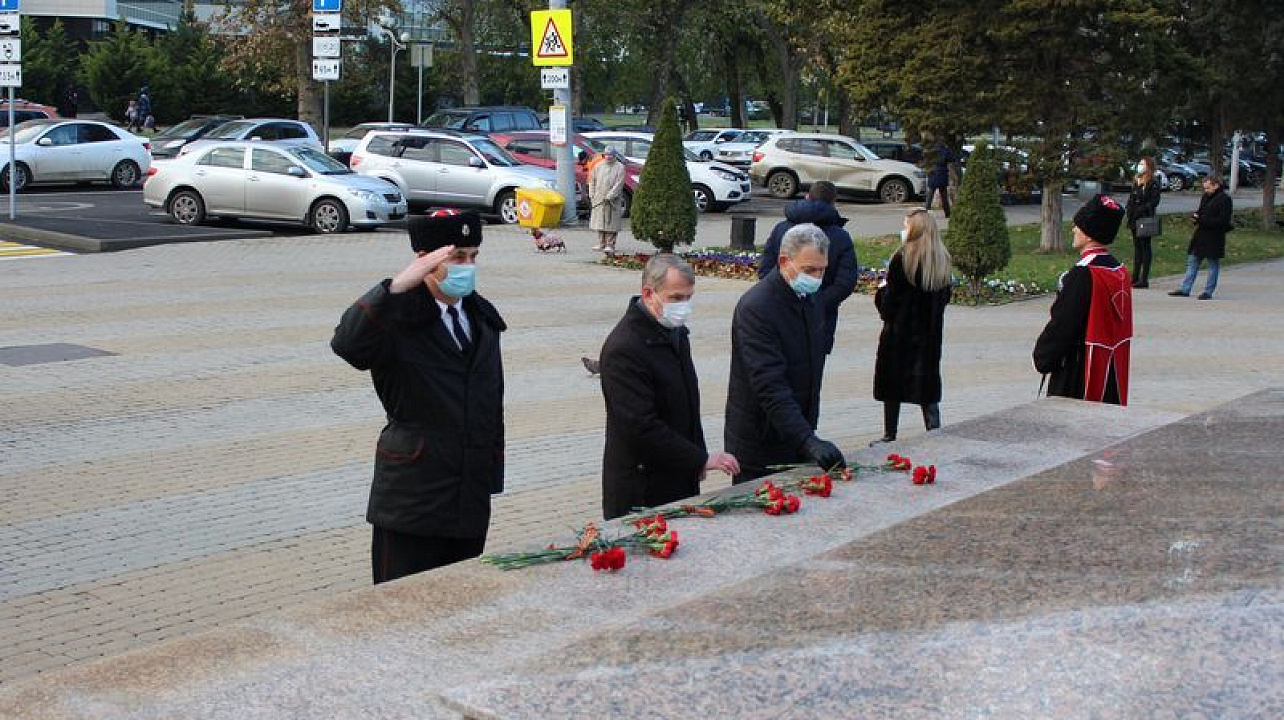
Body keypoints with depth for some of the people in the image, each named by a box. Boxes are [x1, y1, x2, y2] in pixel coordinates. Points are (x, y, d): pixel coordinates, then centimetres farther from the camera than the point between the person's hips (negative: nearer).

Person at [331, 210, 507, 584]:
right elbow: (346, 344, -33)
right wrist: (398, 286, -40)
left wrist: (493, 470, 15)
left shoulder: (482, 316, 10)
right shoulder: (399, 319, -11)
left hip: (472, 495, 6)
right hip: (413, 496, -6)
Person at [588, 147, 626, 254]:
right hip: (598, 200, 4)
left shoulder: (620, 167, -1)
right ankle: (601, 244, 15)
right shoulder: (598, 166, 12)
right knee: (600, 221, 6)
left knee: (611, 223, -6)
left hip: (613, 200, -4)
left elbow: (619, 184, -9)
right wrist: (592, 195, 5)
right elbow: (592, 181, 15)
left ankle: (610, 245, -2)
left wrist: (610, 196, -16)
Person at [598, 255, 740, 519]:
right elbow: (642, 426, -24)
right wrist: (702, 459, -19)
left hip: (680, 482, 8)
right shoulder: (623, 349, -21)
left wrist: (697, 460, 16)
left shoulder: (675, 331, 9)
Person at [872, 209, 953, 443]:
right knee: (927, 382, 11)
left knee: (892, 381, 6)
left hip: (900, 330, -5)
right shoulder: (942, 259, 3)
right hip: (930, 332, 5)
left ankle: (890, 435, 12)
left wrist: (881, 290, 5)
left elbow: (890, 299, -15)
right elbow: (945, 297, 10)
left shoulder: (903, 258, -16)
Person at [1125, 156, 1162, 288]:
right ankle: (1135, 277, 14)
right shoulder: (1136, 181, 15)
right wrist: (1130, 211, 3)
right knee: (1137, 247, 10)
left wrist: (1140, 210, -18)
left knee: (1145, 247, -4)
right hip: (1134, 220, 8)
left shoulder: (1153, 183, -8)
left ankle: (1144, 279, -3)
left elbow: (1154, 202, -14)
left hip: (1145, 219, -8)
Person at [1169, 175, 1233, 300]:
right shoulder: (1206, 197, 12)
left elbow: (1223, 220, -19)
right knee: (1192, 262, 9)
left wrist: (1202, 221, -22)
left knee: (1213, 265, 3)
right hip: (1200, 235, 8)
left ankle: (1208, 291, 8)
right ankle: (1185, 289, 12)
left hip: (1214, 237, -8)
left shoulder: (1224, 199, -12)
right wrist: (1196, 216, 0)